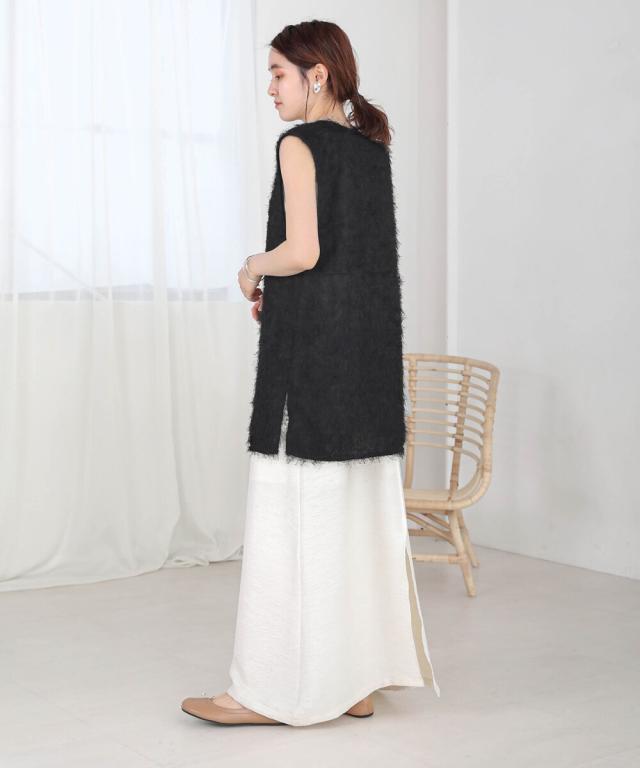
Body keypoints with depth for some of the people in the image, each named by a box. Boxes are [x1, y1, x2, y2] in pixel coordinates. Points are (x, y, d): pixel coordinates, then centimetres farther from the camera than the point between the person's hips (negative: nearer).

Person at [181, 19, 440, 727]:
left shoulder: (301, 144, -9)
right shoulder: (372, 147, 14)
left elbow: (302, 251, -19)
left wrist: (253, 267, 0)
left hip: (308, 352, -8)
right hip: (372, 353, 8)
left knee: (291, 517, -2)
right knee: (361, 515, 10)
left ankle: (272, 690, 6)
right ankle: (359, 678, 18)